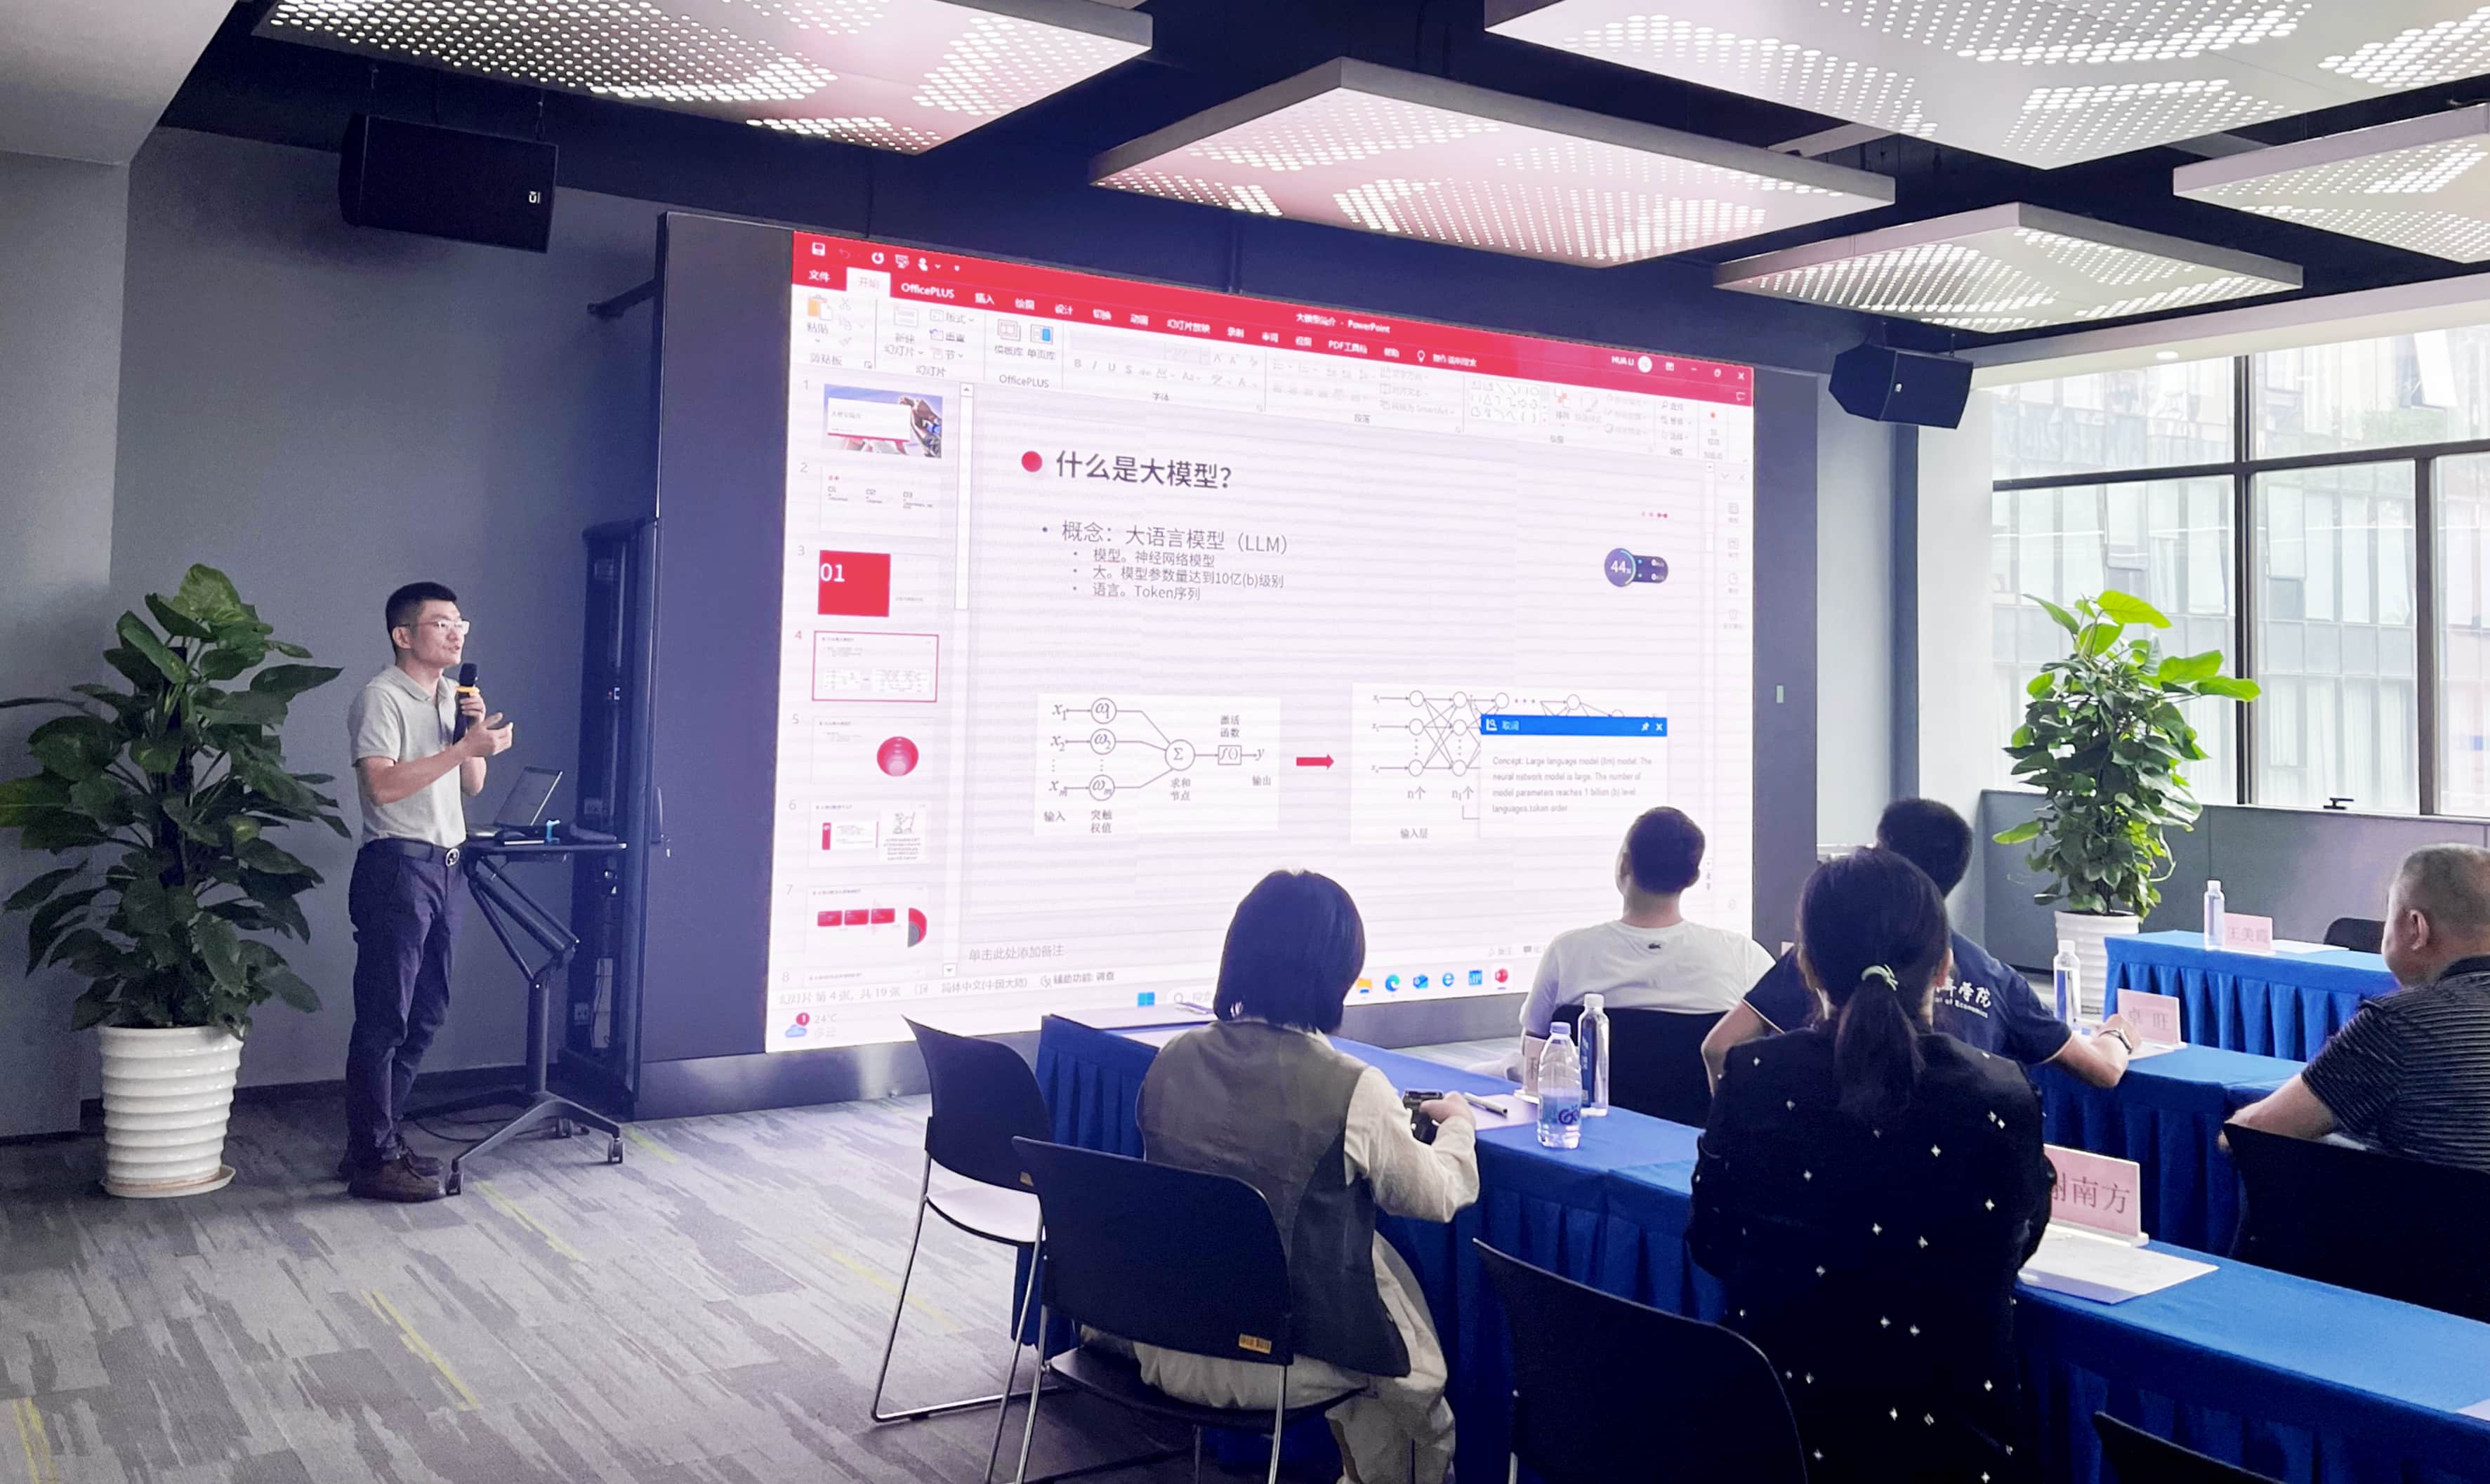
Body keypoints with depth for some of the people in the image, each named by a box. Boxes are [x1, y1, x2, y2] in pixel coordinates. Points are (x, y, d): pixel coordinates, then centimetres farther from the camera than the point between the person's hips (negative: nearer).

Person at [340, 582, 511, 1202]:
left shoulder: (452, 697, 17)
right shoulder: (381, 696, -8)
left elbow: (472, 783, 19)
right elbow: (383, 783, -19)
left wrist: (476, 729, 3)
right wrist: (464, 746, -19)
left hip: (443, 866, 9)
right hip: (396, 866, -9)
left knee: (425, 1013, 12)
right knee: (384, 1018, -6)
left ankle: (378, 1138, 23)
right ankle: (372, 1162, -1)